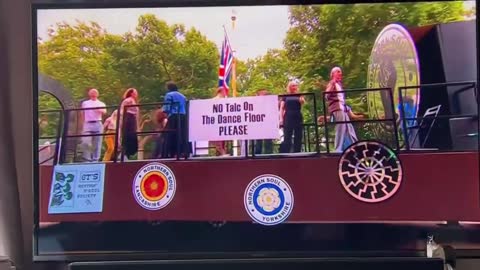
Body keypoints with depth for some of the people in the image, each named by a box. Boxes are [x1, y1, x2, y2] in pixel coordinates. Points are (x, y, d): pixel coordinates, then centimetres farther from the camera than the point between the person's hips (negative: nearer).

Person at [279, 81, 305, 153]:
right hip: (288, 118, -2)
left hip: (298, 117, 2)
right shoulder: (285, 97, 12)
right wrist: (281, 118, -5)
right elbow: (282, 108, 6)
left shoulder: (299, 95, 14)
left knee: (298, 137, 0)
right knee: (287, 138, -8)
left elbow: (303, 102, -7)